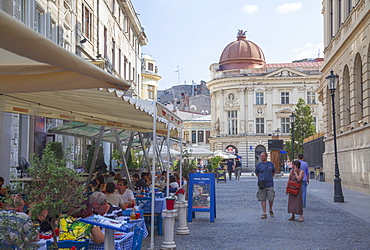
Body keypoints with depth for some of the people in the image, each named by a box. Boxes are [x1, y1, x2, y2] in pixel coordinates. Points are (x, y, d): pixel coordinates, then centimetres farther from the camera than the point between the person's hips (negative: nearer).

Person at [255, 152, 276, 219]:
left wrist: (269, 178, 13)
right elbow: (256, 173, 14)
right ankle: (264, 214, 7)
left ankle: (271, 210, 27)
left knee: (271, 199, 0)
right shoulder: (259, 164, 1)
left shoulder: (271, 164, 3)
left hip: (270, 184, 0)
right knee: (263, 199, 1)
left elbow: (273, 172, 17)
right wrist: (261, 179, 11)